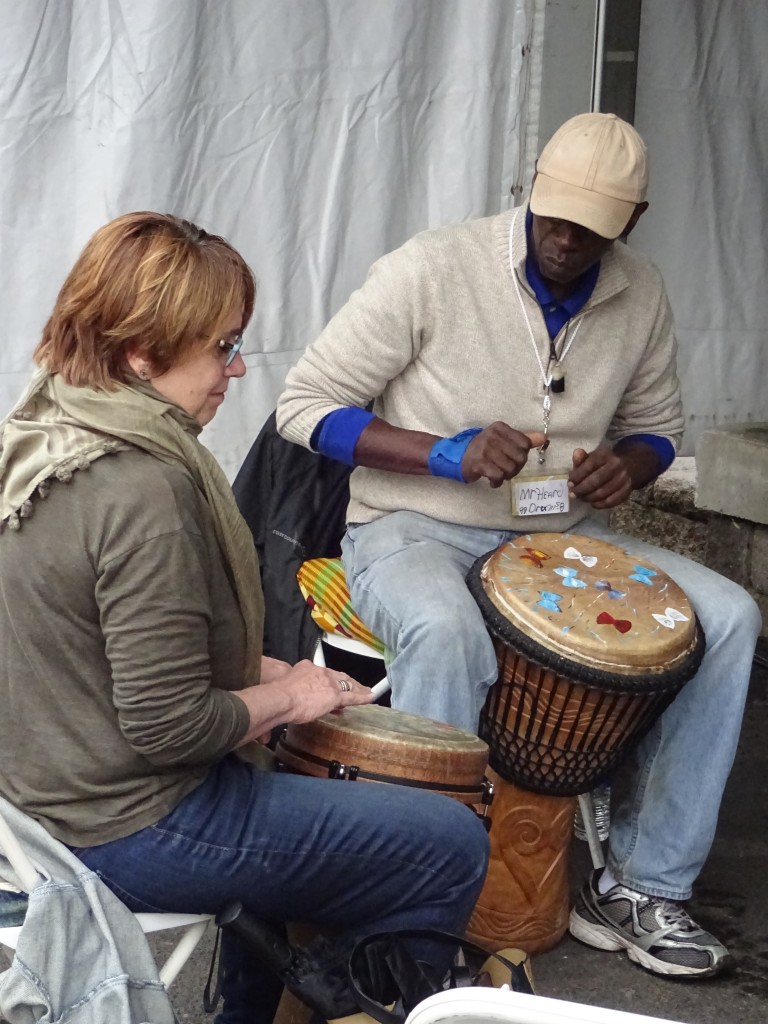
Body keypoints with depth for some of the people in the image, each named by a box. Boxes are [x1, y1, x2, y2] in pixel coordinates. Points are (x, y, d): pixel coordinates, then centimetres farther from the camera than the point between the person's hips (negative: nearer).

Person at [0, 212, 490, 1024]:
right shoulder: (142, 489, -27)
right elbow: (168, 726, -26)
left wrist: (263, 670, 6)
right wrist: (287, 696, -9)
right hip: (131, 832, -10)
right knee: (453, 849, -1)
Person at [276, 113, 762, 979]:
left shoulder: (641, 297, 2)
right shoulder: (431, 270, -14)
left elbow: (657, 424, 19)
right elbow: (305, 404, -10)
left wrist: (626, 465, -8)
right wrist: (450, 455, -23)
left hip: (558, 535, 5)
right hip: (411, 529, -5)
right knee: (448, 634, -40)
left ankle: (639, 888, -5)